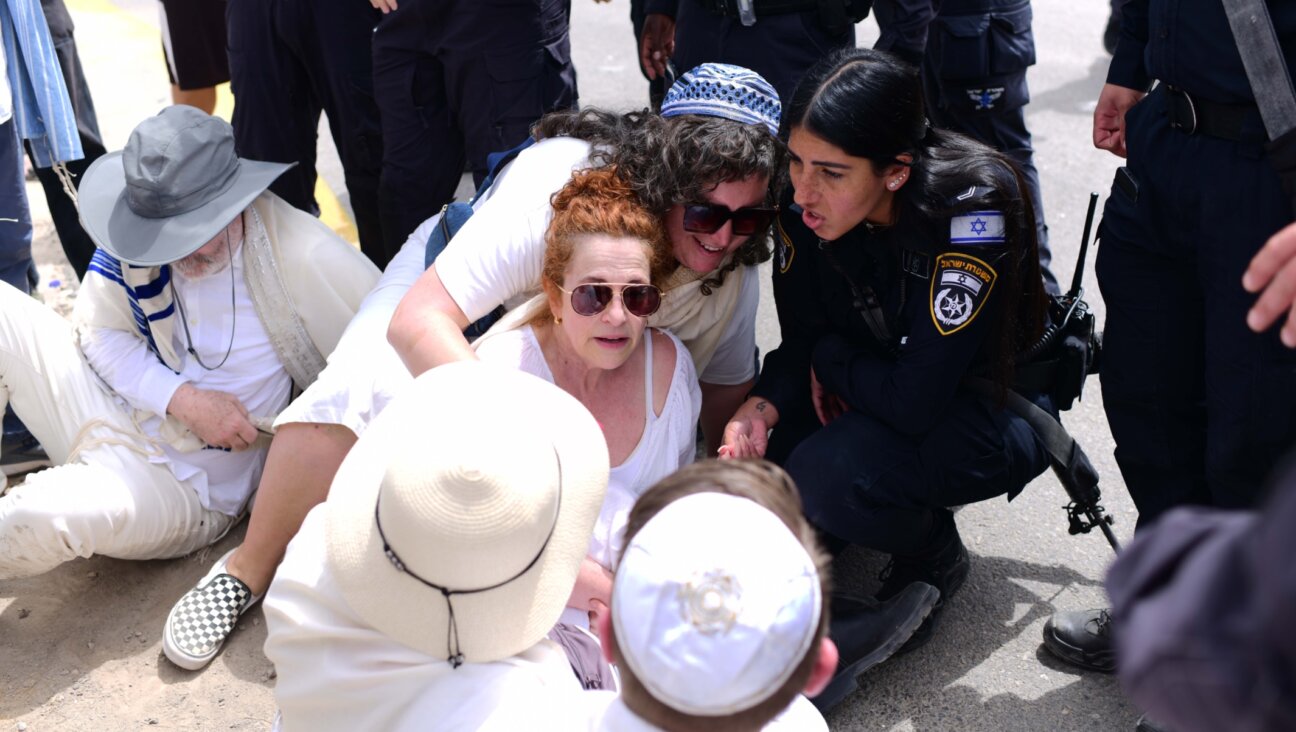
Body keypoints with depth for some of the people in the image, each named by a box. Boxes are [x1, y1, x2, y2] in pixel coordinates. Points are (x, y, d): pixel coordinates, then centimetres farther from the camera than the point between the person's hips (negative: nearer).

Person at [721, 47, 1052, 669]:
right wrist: (765, 407, -23)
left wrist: (830, 359, -14)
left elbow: (916, 401, -31)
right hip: (882, 391, 6)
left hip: (998, 407, -6)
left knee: (826, 475, -30)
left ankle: (933, 551, 1)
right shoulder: (809, 202, -14)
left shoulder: (972, 207, -32)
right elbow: (801, 344, -3)